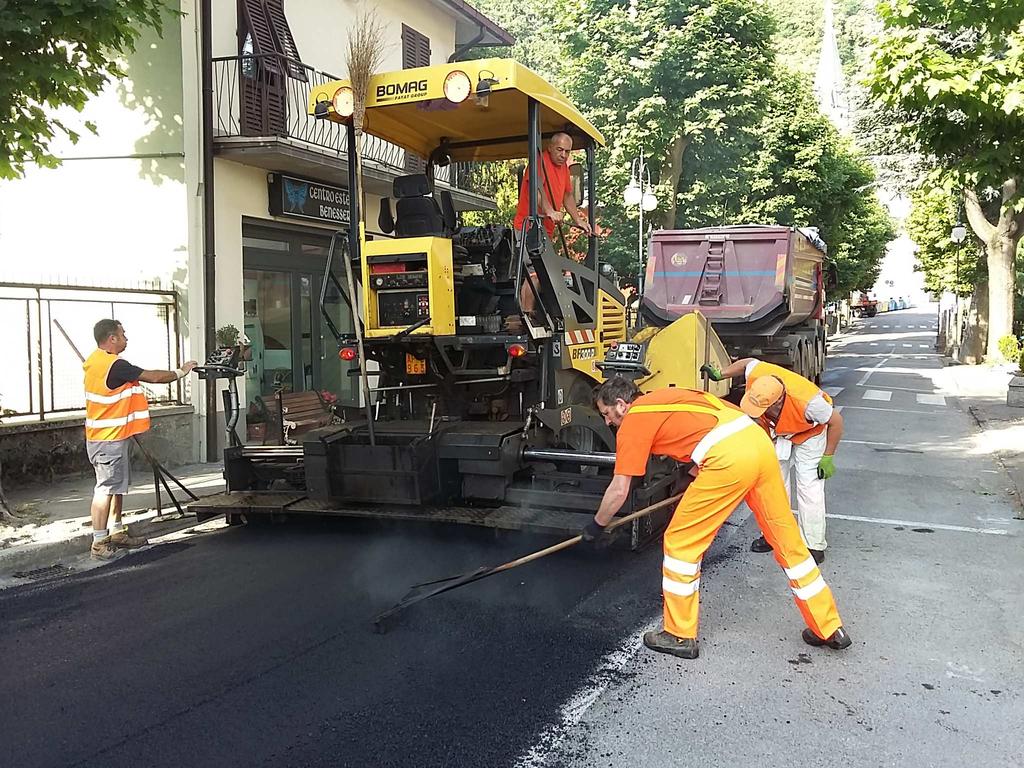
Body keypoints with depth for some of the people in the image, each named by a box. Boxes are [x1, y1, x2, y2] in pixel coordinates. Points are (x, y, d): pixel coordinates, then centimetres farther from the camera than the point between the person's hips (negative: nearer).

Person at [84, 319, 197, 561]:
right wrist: (180, 372, -2)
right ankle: (100, 543, -4)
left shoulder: (96, 361, 11)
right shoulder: (114, 365, -21)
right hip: (110, 440, -10)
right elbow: (153, 377, -17)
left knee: (117, 486, 17)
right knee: (106, 488, -7)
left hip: (113, 436, 10)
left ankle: (118, 533, 26)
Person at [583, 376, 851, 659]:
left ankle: (680, 636, 16)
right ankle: (829, 628, 28)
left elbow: (619, 491, 8)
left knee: (680, 542, 7)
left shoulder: (632, 421, 7)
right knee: (787, 540, 18)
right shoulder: (661, 398, 28)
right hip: (758, 440, 8)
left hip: (728, 456, -8)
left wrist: (596, 526, 23)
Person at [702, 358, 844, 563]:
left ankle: (814, 547, -4)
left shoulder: (808, 402, -45)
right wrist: (720, 374, -3)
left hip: (808, 434, -5)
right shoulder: (756, 375, -35)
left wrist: (828, 458, -19)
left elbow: (836, 421, -26)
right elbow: (749, 361, -8)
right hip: (777, 433, 5)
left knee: (809, 487, -12)